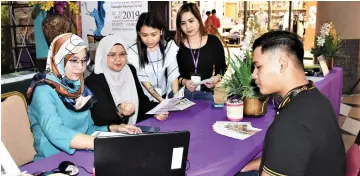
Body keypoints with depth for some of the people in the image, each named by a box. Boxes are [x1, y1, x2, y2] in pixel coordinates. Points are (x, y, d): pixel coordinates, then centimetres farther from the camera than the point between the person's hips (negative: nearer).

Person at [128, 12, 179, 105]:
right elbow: (144, 80, -14)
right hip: (146, 99, -1)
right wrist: (161, 101, -22)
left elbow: (173, 74, -10)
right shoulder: (133, 53, -15)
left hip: (167, 94, 2)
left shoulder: (169, 46, -8)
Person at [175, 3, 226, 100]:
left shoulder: (214, 41, -1)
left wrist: (217, 78, -16)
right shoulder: (178, 44, -2)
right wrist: (183, 81, -18)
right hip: (184, 93, 0)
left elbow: (222, 68, 4)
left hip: (208, 93, 0)